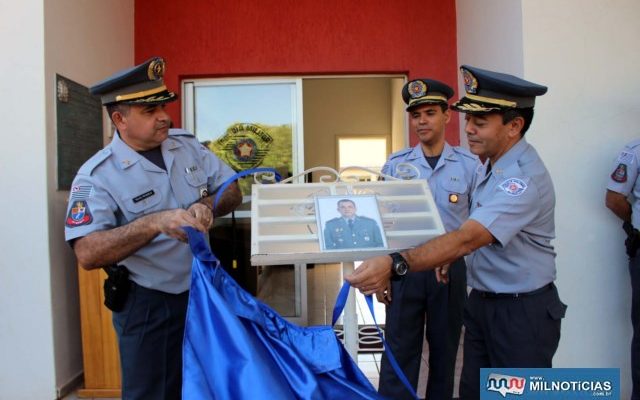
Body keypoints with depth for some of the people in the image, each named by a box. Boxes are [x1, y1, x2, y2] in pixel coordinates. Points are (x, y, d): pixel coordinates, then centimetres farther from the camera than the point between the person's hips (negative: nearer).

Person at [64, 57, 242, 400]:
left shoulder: (187, 145, -2)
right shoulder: (98, 176, -17)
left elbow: (232, 192, 0)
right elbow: (88, 254, -27)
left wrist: (208, 206, -22)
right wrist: (155, 223, -41)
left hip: (202, 289, 5)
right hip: (147, 303, -4)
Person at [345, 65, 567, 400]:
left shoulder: (525, 178, -24)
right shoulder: (489, 165, 5)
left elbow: (468, 237, -36)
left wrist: (396, 264, -45)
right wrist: (453, 254, 4)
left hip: (522, 312, -8)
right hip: (482, 301, 8)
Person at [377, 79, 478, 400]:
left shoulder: (469, 165, -2)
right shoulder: (395, 165, 1)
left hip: (451, 268, 0)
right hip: (404, 267, 0)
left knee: (445, 351, 16)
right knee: (399, 353, 6)